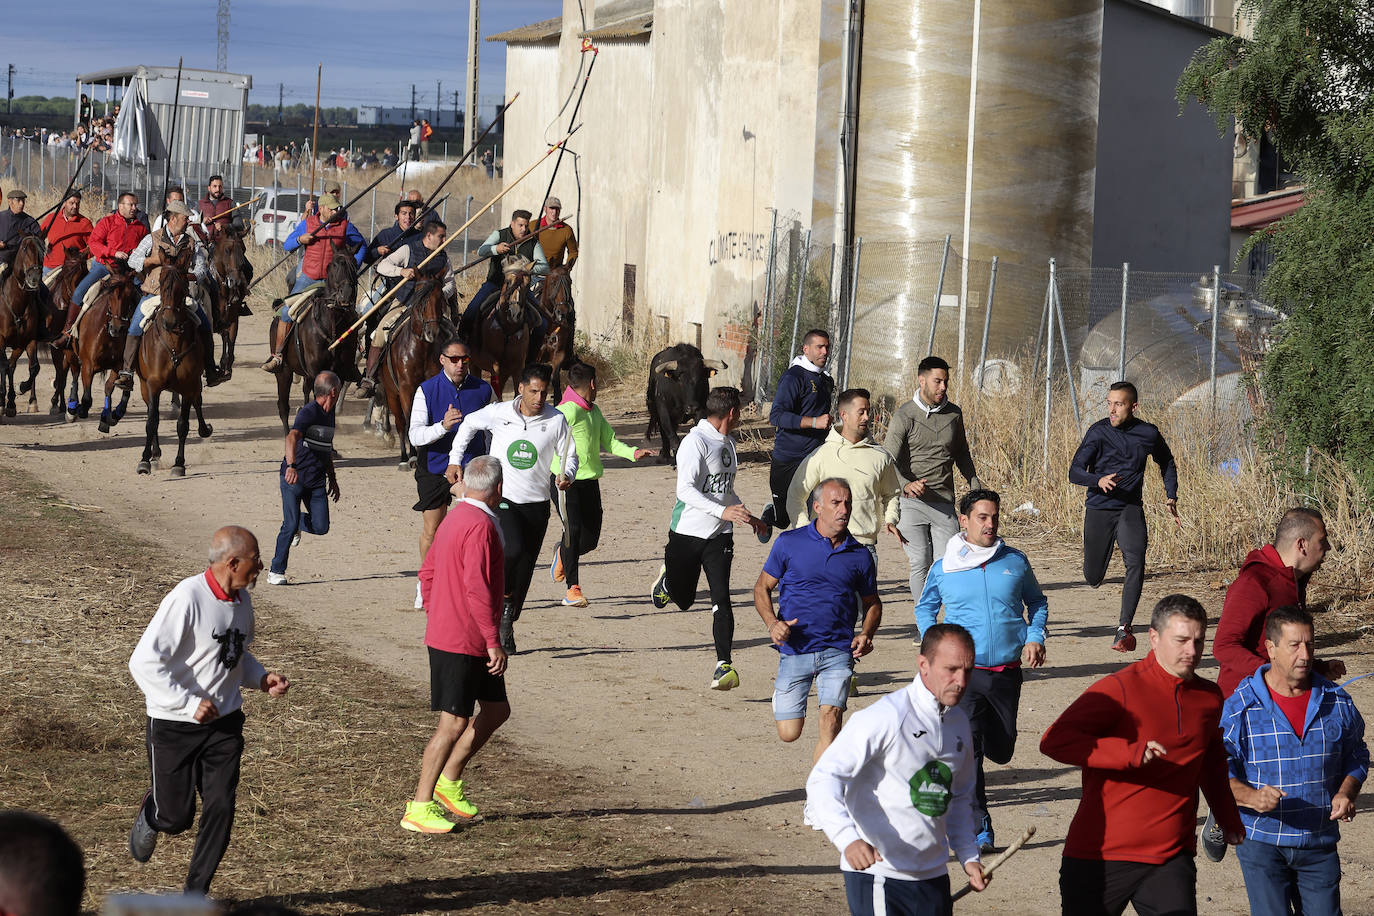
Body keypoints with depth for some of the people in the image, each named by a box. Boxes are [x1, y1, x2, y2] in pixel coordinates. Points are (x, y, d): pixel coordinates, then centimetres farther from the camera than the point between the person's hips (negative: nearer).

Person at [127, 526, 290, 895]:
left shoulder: (241, 599, 3)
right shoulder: (187, 598, -22)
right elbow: (144, 663, -23)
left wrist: (261, 678, 0)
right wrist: (189, 703, -23)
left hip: (224, 724, 6)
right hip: (174, 726, -6)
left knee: (220, 810, -2)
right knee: (176, 818, 3)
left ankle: (195, 895, 14)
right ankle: (151, 815, 41)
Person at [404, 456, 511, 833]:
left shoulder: (455, 519, 12)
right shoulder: (481, 526, -19)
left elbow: (427, 573, 19)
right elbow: (477, 589, -25)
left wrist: (437, 621, 24)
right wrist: (494, 641, -22)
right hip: (461, 643, -10)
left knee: (497, 709, 16)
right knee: (454, 724, -6)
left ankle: (448, 781, 23)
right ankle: (419, 808, -1)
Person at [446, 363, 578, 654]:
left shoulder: (556, 420, -4)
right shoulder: (498, 413, -4)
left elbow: (570, 455, 8)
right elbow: (469, 425, 15)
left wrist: (567, 475, -13)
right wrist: (455, 460, 12)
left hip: (536, 504, 2)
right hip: (501, 499, -2)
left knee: (524, 569, 4)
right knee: (512, 550, -27)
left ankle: (507, 627, 20)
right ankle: (504, 597, 1)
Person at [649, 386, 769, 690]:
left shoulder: (728, 442, 14)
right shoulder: (696, 442, -15)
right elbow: (685, 489, -24)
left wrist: (749, 517, 30)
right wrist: (722, 511, -33)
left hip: (719, 535, 5)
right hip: (687, 532, -5)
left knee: (721, 599, -10)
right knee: (683, 600, 10)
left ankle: (724, 665, -12)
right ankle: (667, 576, 45)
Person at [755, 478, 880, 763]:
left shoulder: (859, 555, 6)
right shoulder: (789, 543, 1)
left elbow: (872, 602, 20)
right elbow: (762, 588, 7)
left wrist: (866, 635, 0)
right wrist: (772, 624, -12)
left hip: (837, 652, 1)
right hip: (795, 650, -1)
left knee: (831, 717, -21)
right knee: (789, 733, 3)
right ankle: (780, 696, 39)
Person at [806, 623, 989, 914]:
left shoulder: (959, 722, 11)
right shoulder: (886, 717, -14)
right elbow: (823, 779, -21)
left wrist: (968, 856, 13)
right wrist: (848, 839, -36)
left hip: (933, 878, 7)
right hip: (877, 876, -7)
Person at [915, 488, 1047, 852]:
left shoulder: (1015, 561, 5)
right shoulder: (943, 568, 2)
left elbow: (1037, 602, 21)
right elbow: (925, 609, 18)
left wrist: (1034, 637, 4)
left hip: (1007, 670, 3)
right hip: (964, 670, -2)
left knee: (1001, 750, 12)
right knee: (967, 746, -15)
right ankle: (980, 829, -11)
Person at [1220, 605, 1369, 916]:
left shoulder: (1337, 702, 2)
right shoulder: (1239, 707, -8)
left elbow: (1355, 756, 14)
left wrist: (1346, 793, -5)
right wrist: (1251, 797, -26)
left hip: (1319, 842, 3)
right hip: (1261, 841, -3)